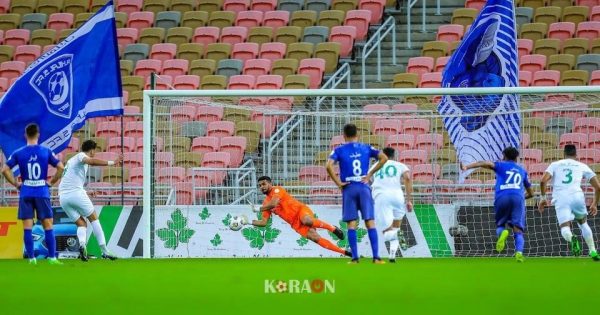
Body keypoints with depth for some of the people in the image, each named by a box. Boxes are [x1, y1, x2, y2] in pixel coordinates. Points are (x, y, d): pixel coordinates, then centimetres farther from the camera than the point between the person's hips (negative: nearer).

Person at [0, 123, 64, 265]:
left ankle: (31, 258, 1)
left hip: (25, 193, 1)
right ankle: (52, 257, 0)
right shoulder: (46, 152, -1)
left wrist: (16, 184, 4)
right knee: (48, 225, 4)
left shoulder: (18, 153, 0)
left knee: (27, 227, 3)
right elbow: (60, 167, -4)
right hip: (42, 192, -1)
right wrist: (52, 182, 5)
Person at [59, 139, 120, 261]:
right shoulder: (81, 155, 2)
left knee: (81, 224, 11)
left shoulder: (71, 160, 27)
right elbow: (91, 161, -22)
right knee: (94, 219, 6)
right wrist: (111, 163, -29)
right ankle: (105, 251, 1)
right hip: (76, 192, -7)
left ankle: (82, 244, -20)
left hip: (63, 196, 7)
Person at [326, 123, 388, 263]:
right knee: (370, 223, 1)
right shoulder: (366, 148, 8)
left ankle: (355, 257, -2)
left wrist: (338, 182, -5)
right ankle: (376, 257, -5)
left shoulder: (339, 150, 2)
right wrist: (370, 174, 0)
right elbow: (384, 158, -2)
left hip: (348, 188, -1)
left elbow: (329, 166, -13)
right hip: (364, 187, 1)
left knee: (352, 224, 2)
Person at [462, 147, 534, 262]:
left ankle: (502, 232, -22)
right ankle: (519, 252, -27)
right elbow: (531, 193, 37)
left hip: (502, 197, -1)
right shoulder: (522, 170, 30)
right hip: (518, 197, 1)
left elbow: (486, 163, 0)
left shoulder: (501, 165, 21)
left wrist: (467, 166, -8)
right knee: (518, 230, -3)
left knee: (500, 225, 15)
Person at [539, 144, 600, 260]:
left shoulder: (555, 165, 20)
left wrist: (543, 197, 13)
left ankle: (571, 238, -42)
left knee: (565, 227, -6)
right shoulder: (582, 166, 21)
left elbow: (543, 181, 3)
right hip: (577, 196, 1)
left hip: (560, 199, -1)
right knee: (583, 223, 26)